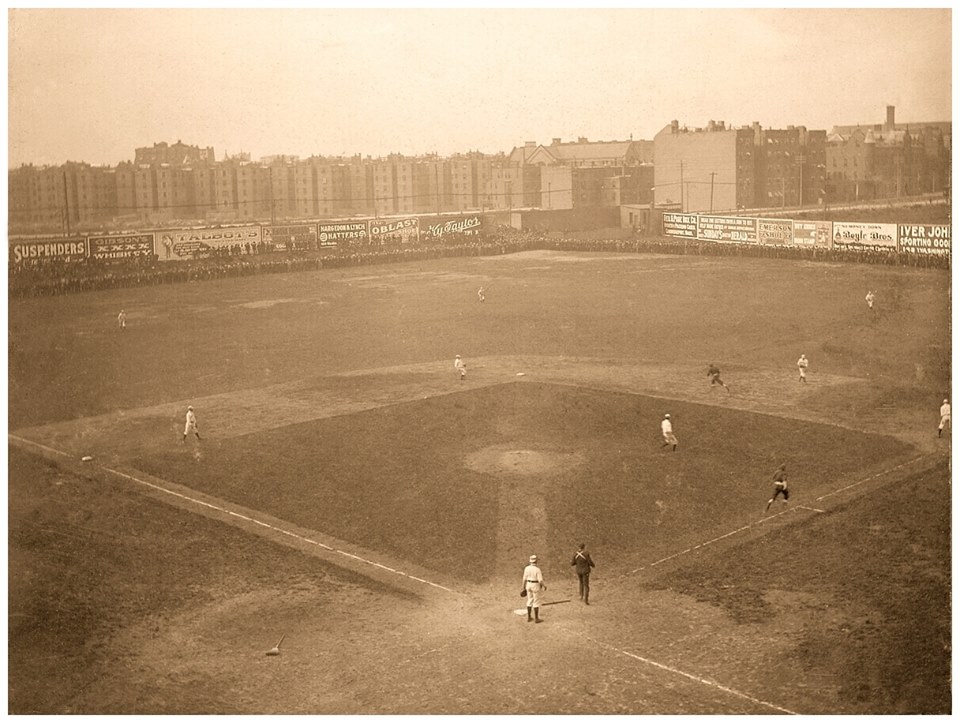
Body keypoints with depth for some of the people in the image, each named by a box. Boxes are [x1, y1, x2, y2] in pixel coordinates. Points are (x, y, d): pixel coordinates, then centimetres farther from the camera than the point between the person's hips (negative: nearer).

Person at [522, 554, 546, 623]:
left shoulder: (527, 568, -5)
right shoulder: (537, 569, -21)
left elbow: (525, 579, 1)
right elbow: (540, 580, -19)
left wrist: (524, 587, 12)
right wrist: (543, 586, 0)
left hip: (528, 585, 6)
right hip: (535, 586, -5)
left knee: (529, 601, 17)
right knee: (536, 602, 5)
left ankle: (528, 617, 22)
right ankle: (536, 618, 10)